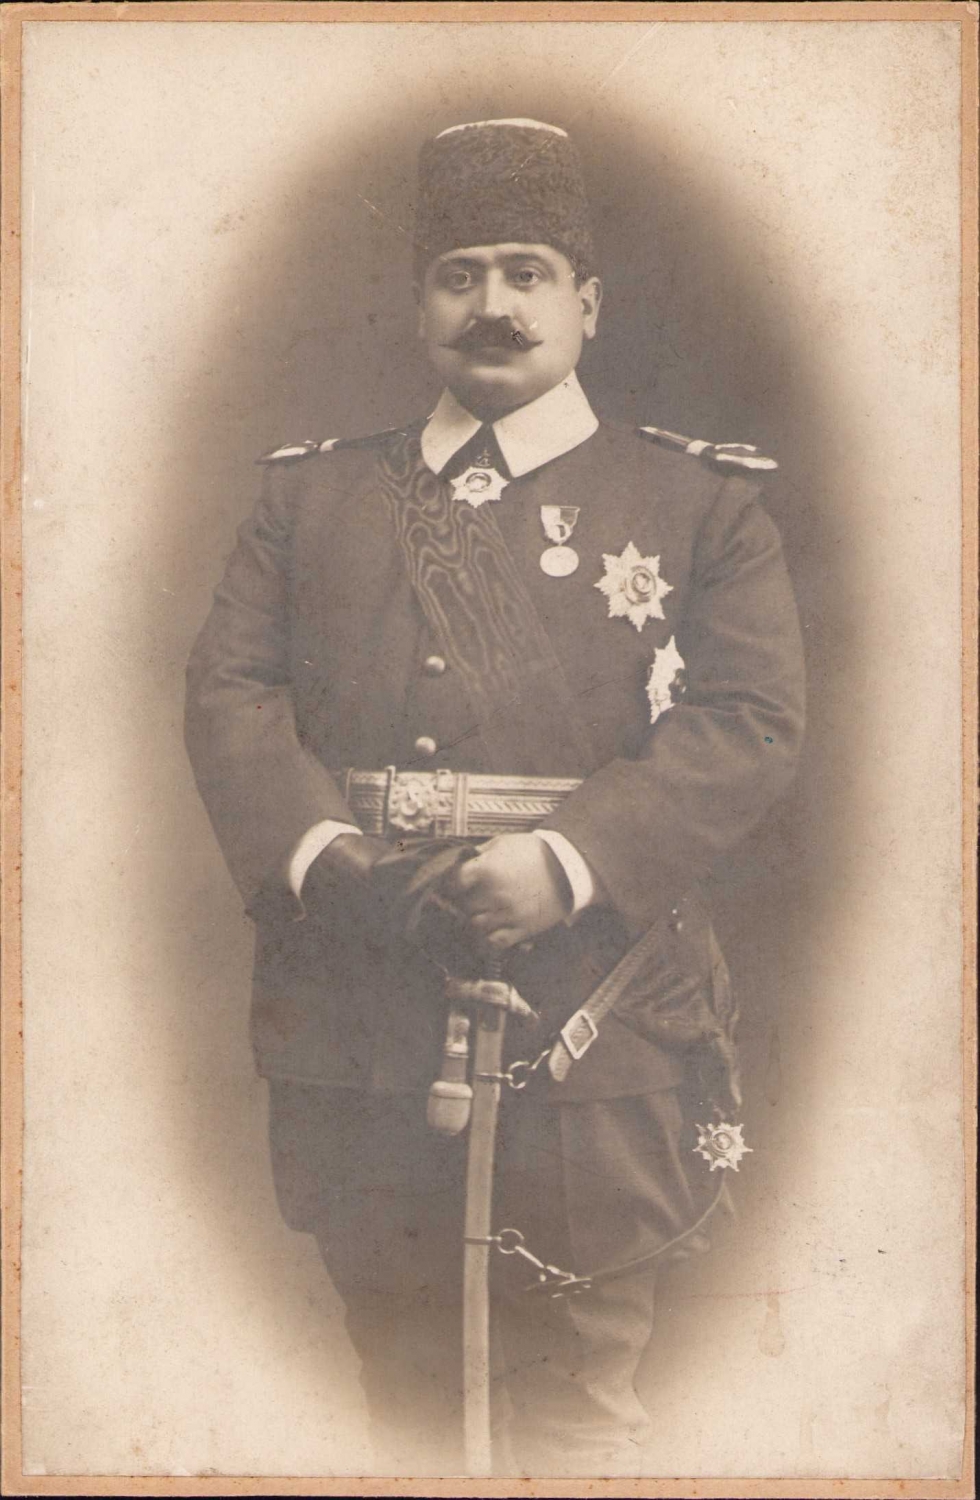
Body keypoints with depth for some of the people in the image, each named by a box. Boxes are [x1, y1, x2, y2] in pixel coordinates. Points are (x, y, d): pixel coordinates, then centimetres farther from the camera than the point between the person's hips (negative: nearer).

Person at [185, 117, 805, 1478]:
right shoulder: (312, 494, 15)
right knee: (402, 1401, 14)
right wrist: (317, 851, -14)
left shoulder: (701, 505, 6)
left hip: (594, 1015, -2)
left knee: (580, 1410, 4)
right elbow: (229, 688, 5)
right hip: (358, 1023, 3)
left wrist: (570, 861, -19)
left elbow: (753, 724, -5)